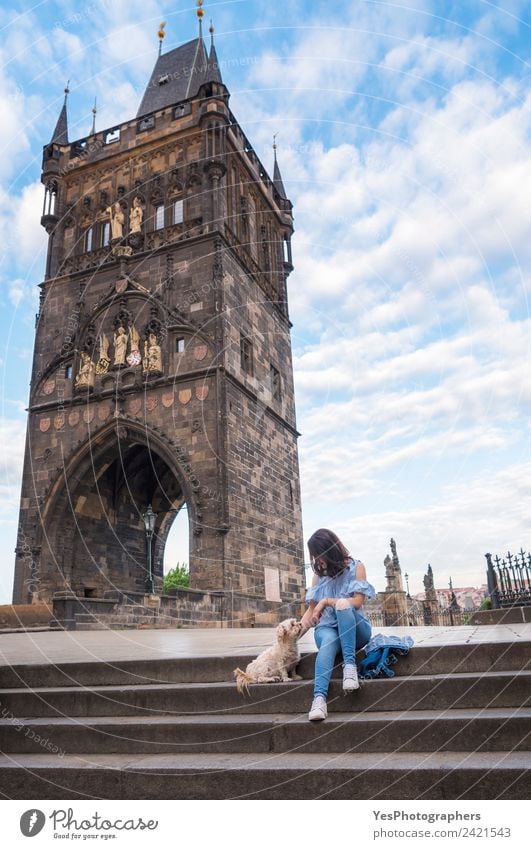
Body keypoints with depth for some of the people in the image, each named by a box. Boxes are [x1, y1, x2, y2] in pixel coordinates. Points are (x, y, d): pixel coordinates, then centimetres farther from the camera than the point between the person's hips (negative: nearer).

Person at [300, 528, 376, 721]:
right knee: (328, 641, -37)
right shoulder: (319, 574, 13)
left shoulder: (356, 567, 2)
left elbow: (357, 602, -9)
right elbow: (312, 610, 10)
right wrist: (298, 630, -9)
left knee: (343, 604, -35)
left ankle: (350, 665, -40)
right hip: (327, 627, 2)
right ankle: (319, 698, -55)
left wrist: (327, 601, -13)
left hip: (354, 628, -2)